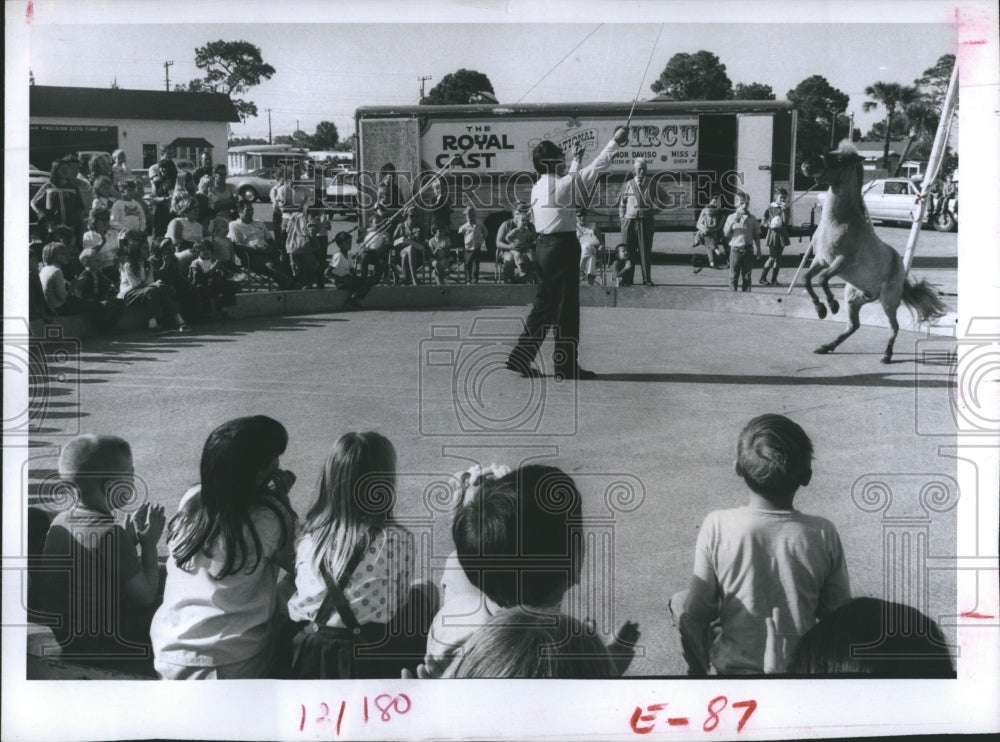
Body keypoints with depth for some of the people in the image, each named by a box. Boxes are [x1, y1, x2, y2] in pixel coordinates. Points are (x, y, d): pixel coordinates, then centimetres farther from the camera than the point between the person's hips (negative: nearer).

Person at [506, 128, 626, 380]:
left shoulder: (538, 187, 10)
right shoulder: (562, 185, -13)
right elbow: (596, 168, -7)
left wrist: (575, 163, 42)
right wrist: (614, 141, 2)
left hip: (543, 247, 8)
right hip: (563, 248, -8)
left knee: (544, 305, 15)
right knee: (567, 308, 0)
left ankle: (520, 357, 13)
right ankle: (566, 366, 6)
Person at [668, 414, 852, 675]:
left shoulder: (717, 526, -18)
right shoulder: (823, 534, -16)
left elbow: (695, 612, -11)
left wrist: (697, 669, 5)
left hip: (733, 667, -1)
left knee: (679, 603, 23)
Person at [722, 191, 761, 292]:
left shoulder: (752, 218, 4)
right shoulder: (731, 217, 2)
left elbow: (756, 235, 9)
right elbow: (726, 235, 0)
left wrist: (758, 249, 4)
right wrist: (731, 224, -14)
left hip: (748, 249, 1)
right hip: (735, 249, -1)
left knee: (747, 276, 6)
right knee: (734, 276, 2)